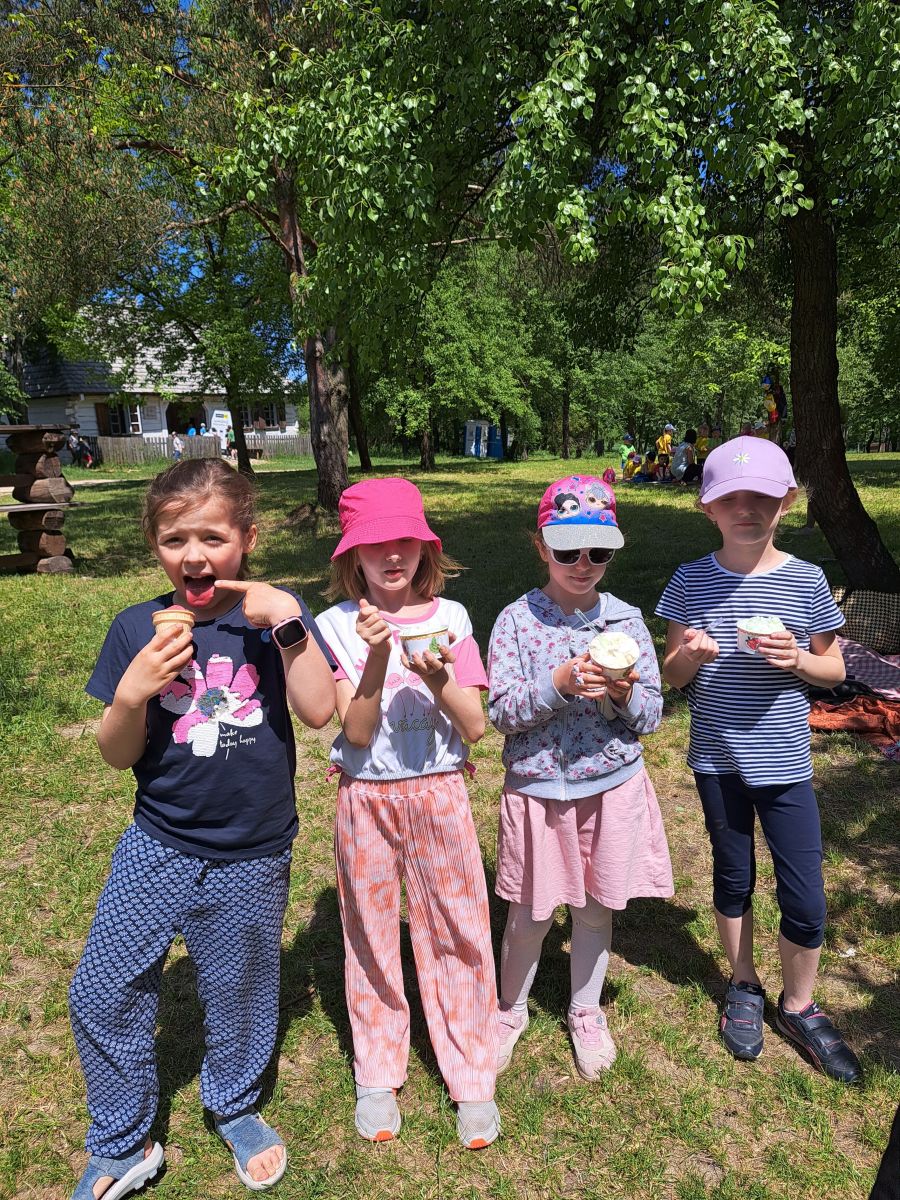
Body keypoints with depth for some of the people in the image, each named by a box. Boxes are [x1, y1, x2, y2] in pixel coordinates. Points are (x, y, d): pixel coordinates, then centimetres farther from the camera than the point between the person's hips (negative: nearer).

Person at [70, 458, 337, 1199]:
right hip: (158, 847, 2)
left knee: (240, 993, 18)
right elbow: (118, 756, -2)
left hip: (252, 859, -1)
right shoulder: (138, 629, -6)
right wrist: (133, 693, -22)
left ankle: (235, 1108, 49)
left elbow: (319, 710, -20)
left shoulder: (272, 615, -9)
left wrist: (287, 622, -27)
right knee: (101, 994, 6)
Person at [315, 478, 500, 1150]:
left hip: (438, 793, 0)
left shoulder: (450, 617, -4)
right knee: (371, 935, 15)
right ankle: (377, 1075, 37)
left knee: (456, 931, 9)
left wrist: (437, 675, -24)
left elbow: (475, 725, -7)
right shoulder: (339, 626, -7)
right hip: (365, 799, 0)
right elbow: (357, 732, -13)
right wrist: (377, 659, -28)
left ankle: (472, 1077, 31)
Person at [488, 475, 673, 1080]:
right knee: (531, 913, 11)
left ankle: (587, 1011, 43)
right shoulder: (517, 620, -8)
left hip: (615, 786, 2)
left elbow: (651, 716, 1)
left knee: (597, 907, 17)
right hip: (538, 787, -2)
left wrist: (624, 692, -21)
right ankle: (512, 1009, 40)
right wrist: (562, 681, -26)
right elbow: (502, 712, -12)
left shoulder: (627, 619, -2)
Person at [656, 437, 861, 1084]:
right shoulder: (691, 581, -4)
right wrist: (689, 656, -21)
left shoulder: (806, 581, -6)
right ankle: (745, 988, 41)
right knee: (733, 879, 18)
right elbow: (671, 677, 2)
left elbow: (835, 669, 3)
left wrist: (797, 659, -18)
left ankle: (799, 1007, 32)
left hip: (784, 761, 0)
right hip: (717, 759, 1)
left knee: (806, 899, 5)